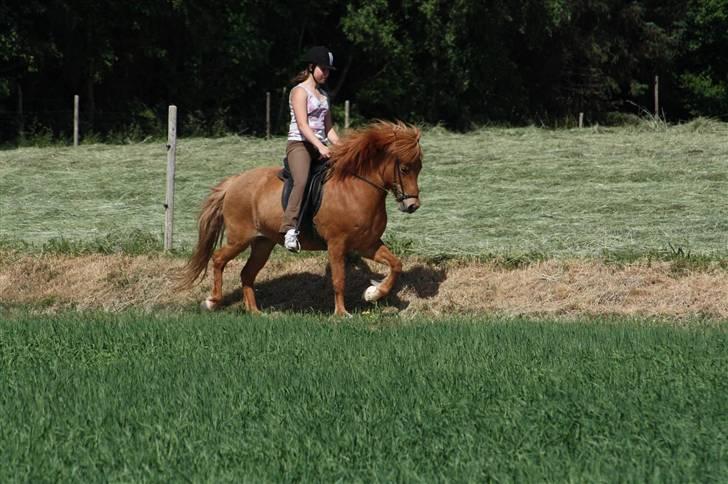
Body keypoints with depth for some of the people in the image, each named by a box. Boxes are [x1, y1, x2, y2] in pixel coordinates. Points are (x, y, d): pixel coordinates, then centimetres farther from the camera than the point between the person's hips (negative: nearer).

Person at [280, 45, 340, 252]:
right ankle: (290, 229, -41)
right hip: (299, 144, -8)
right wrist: (320, 146, -27)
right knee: (302, 181, -33)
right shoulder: (300, 91, -4)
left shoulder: (323, 95, 20)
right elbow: (302, 125, -16)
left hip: (320, 146, 8)